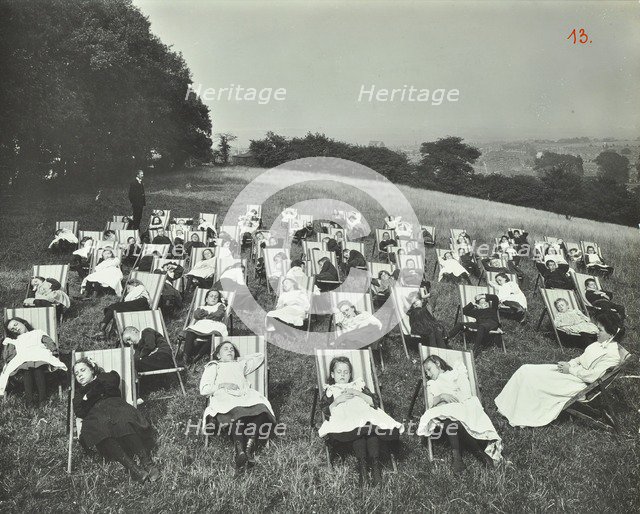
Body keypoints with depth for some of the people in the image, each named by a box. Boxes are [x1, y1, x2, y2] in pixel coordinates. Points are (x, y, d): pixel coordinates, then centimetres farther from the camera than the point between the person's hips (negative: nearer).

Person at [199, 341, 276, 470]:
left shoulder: (240, 365, 42)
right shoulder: (213, 367, 31)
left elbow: (260, 356, 43)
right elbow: (204, 390, 16)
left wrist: (239, 358, 44)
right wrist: (221, 385, 1)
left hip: (245, 395, 3)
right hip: (223, 396, -3)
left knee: (260, 406, -34)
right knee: (237, 411, -41)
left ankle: (249, 447, -47)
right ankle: (240, 451, -50)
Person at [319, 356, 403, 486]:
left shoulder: (359, 385, 34)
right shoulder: (330, 390, 30)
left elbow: (375, 401, 17)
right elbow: (326, 411, 11)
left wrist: (358, 394, 4)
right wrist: (337, 400, -3)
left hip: (366, 414, 2)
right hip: (344, 420, -2)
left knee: (372, 427, -36)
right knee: (358, 429, -39)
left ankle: (375, 463, -37)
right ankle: (362, 464, -36)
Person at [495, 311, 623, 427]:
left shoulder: (612, 355, -20)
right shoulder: (600, 344, 8)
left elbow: (592, 376, -24)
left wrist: (570, 369, -13)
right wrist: (568, 364, 1)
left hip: (579, 383, -9)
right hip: (572, 371, 9)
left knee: (532, 380, -18)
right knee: (525, 370, -5)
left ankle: (521, 419, -3)